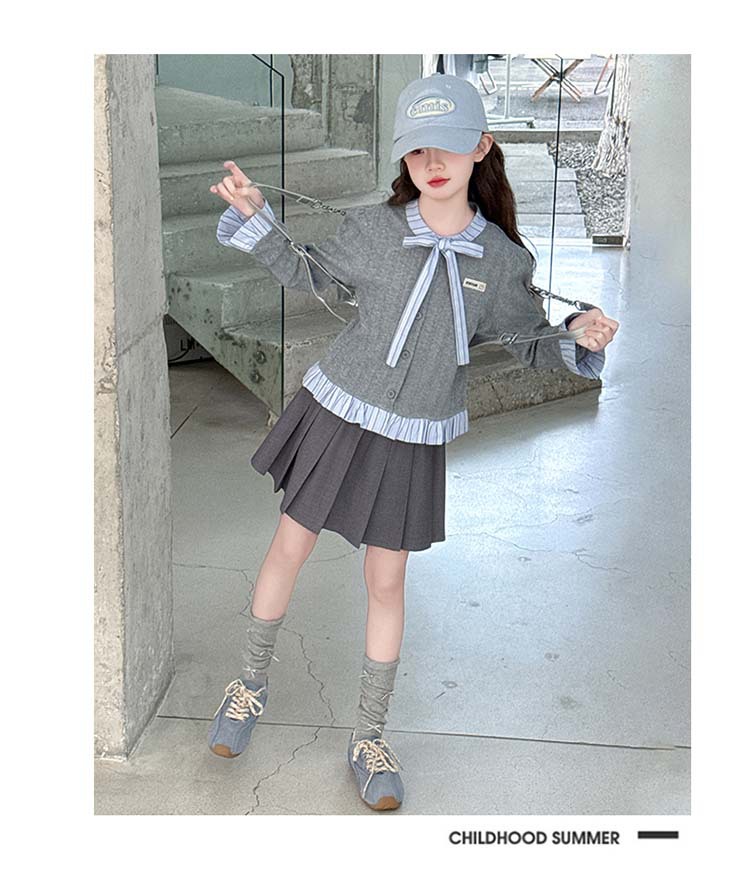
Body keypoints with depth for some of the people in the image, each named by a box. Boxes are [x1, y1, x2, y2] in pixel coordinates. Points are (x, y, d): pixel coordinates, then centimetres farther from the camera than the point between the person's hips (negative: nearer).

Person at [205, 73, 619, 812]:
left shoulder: (501, 260, -9)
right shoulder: (372, 229, -10)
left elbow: (531, 346, 3)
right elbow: (305, 273, 6)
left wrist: (578, 338, -18)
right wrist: (252, 216, -7)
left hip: (412, 440, 0)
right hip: (336, 415, 0)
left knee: (386, 583, 9)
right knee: (289, 549, 11)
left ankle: (369, 736, 25)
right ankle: (252, 681, 37)